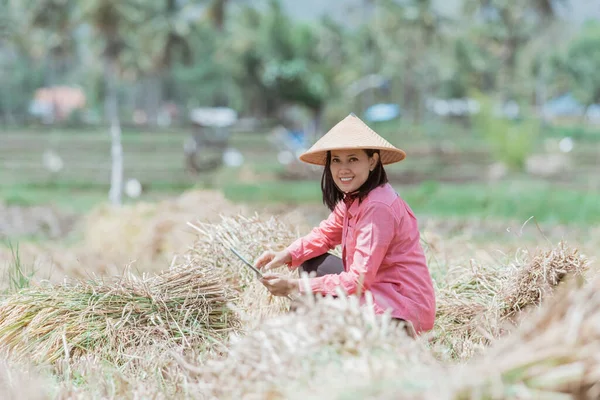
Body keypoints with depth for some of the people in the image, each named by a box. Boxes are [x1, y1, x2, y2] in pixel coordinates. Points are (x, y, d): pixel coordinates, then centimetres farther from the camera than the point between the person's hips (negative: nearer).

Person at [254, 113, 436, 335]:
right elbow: (326, 233, 17)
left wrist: (295, 287, -23)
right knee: (311, 262, 9)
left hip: (401, 312, -10)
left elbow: (359, 280, -25)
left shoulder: (378, 207, -23)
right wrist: (286, 255, -4)